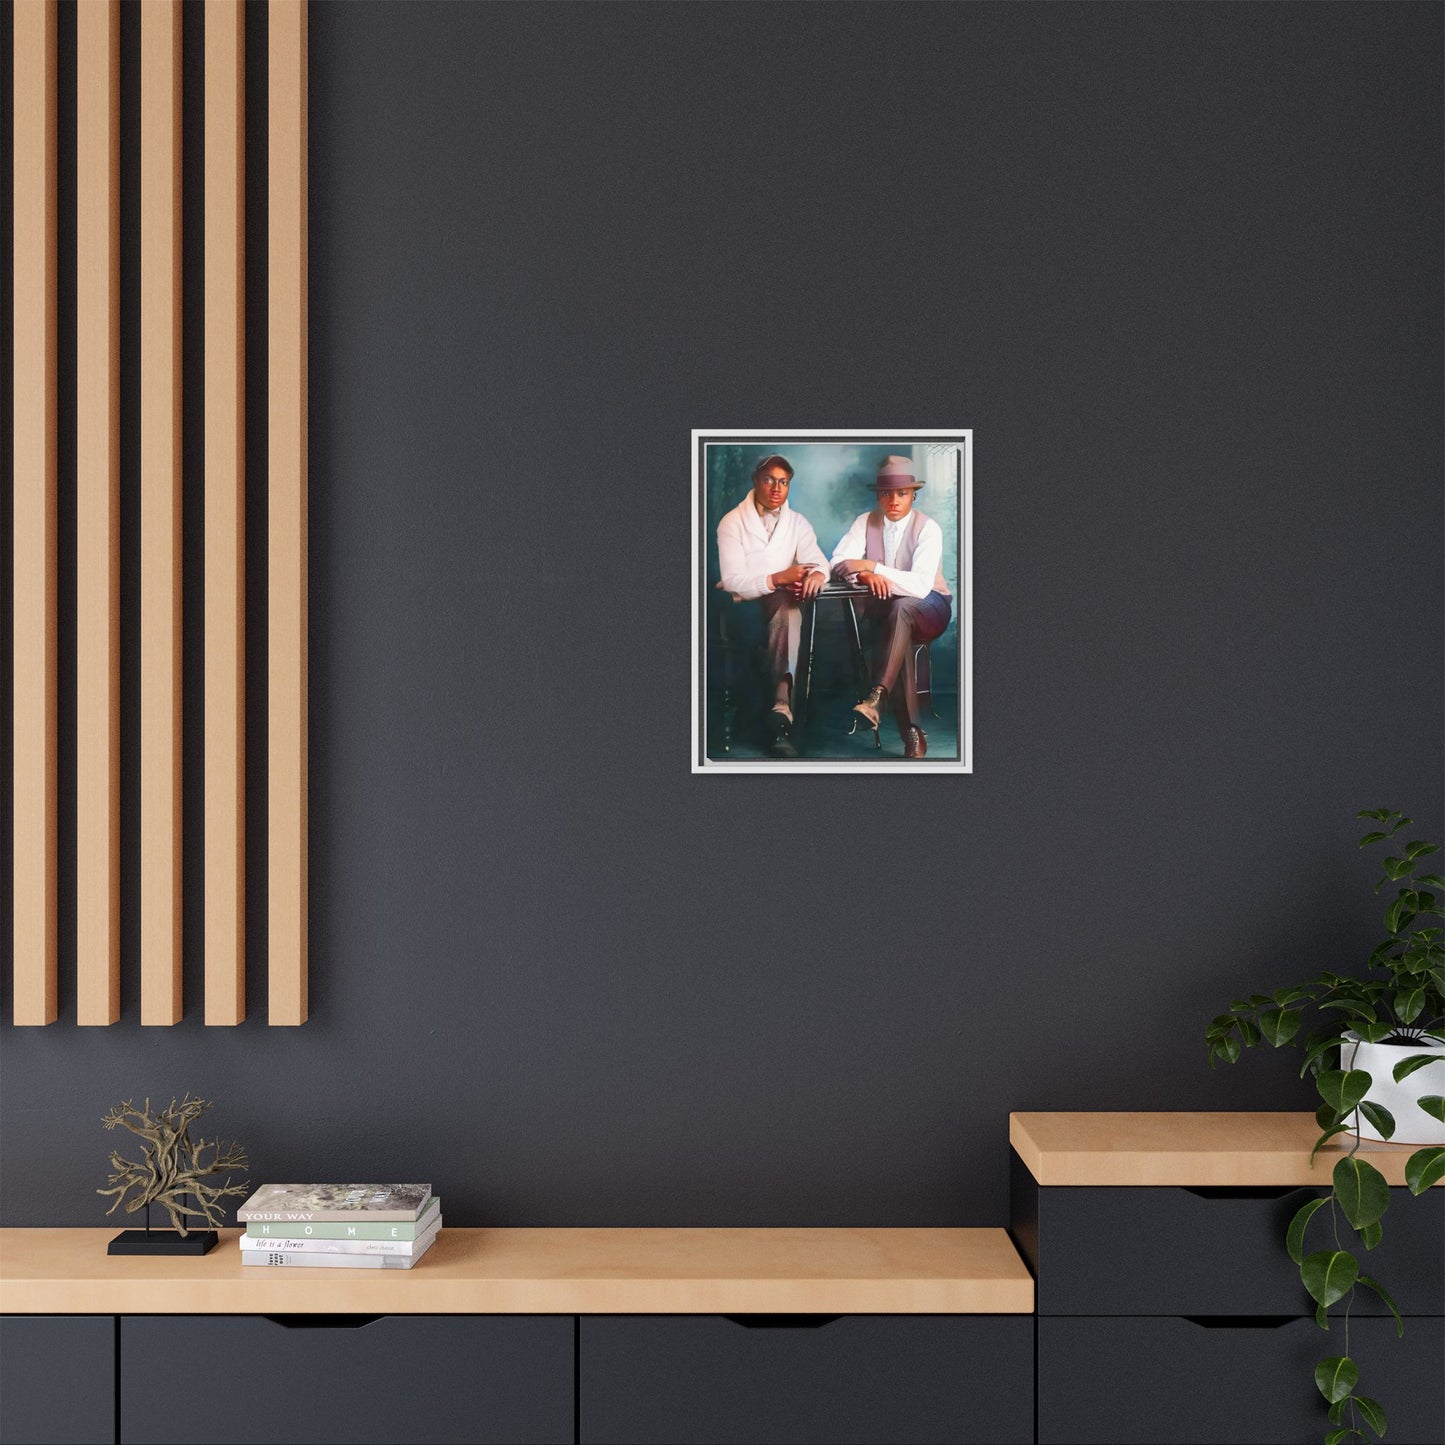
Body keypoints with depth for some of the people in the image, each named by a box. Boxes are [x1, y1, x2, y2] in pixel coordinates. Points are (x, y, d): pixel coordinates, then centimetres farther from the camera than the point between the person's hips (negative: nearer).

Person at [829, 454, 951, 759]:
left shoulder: (928, 528, -15)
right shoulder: (866, 522, -2)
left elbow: (920, 586, -26)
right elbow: (839, 562, -9)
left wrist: (873, 567, -28)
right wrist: (865, 575, -29)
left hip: (928, 607, -3)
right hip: (885, 610, 3)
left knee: (900, 608, -38)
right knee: (894, 635, -33)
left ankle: (878, 697, -49)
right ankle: (911, 733, -33)